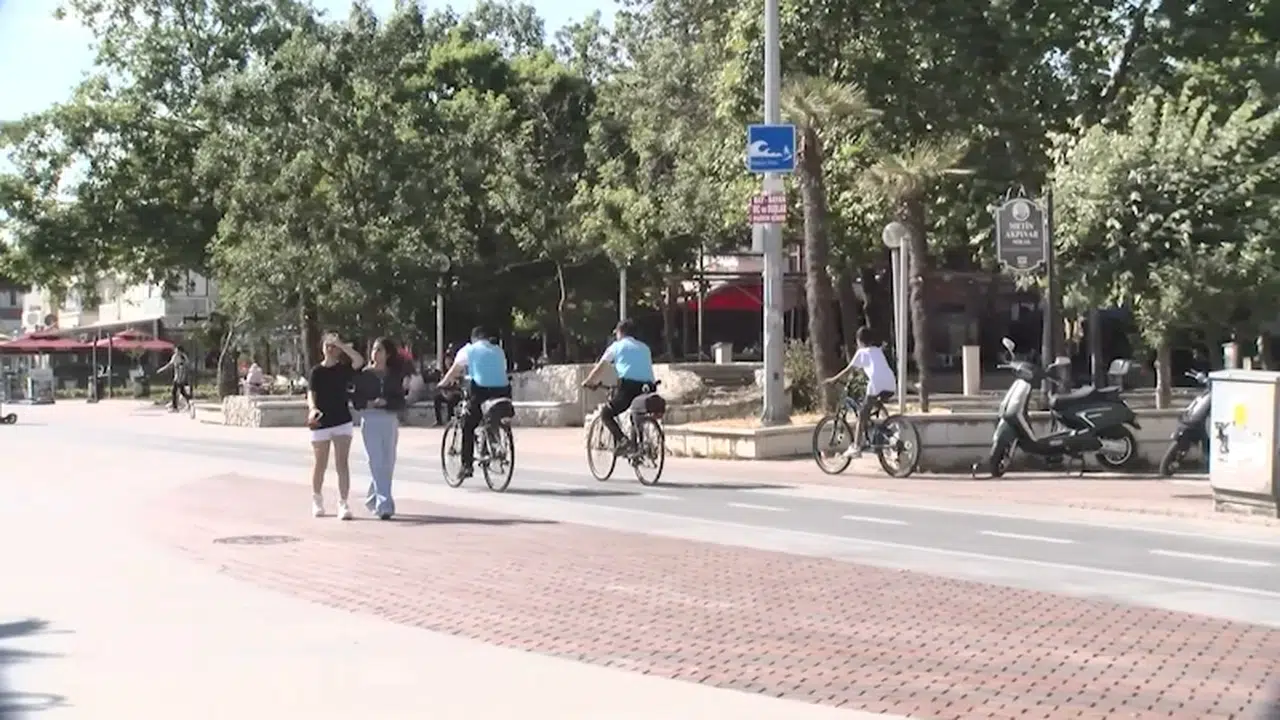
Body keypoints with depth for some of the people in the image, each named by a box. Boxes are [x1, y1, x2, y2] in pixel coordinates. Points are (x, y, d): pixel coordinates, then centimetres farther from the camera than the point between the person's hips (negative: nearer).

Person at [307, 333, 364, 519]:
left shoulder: (344, 369, 2)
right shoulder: (316, 372, 1)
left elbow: (359, 360, -18)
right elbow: (311, 394, -11)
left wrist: (341, 344, -18)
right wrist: (313, 409, -31)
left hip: (342, 422, 0)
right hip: (321, 423, 0)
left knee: (342, 464, -8)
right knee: (320, 465, 11)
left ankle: (343, 504, -9)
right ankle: (317, 500, 31)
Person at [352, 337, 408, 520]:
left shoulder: (395, 376, 7)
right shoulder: (364, 375, 5)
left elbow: (401, 403, 1)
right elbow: (357, 400, 1)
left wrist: (386, 402, -16)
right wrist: (369, 403, -17)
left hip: (390, 421, 3)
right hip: (370, 420, -2)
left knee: (388, 464, 6)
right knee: (377, 463, -10)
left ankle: (372, 499, 25)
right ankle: (384, 505, -14)